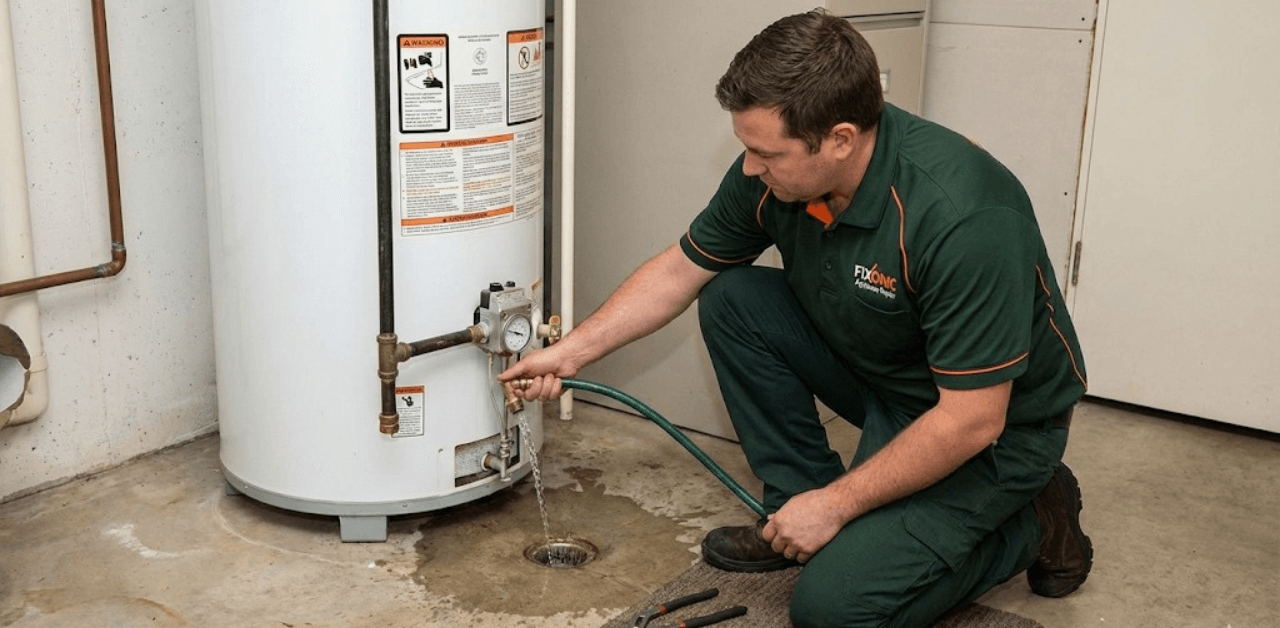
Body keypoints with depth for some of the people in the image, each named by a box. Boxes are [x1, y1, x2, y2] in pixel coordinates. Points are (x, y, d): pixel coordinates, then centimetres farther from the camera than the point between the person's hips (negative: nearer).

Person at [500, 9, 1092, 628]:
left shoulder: (962, 216, -36)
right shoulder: (773, 172, -14)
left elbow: (971, 420, -30)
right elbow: (680, 270, 3)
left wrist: (835, 504, -21)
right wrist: (570, 352, 1)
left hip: (996, 423, -7)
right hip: (873, 369, 7)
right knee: (731, 297, -9)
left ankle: (1029, 523, 5)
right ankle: (798, 507, 4)